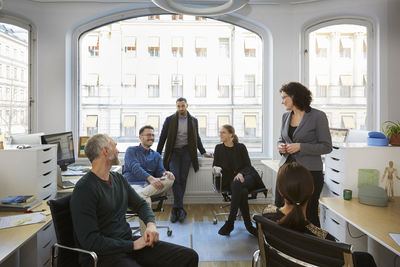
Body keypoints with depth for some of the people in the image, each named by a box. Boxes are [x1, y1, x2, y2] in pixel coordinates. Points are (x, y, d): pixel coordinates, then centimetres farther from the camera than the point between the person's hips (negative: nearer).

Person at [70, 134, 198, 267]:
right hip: (103, 255, -7)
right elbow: (89, 240, -18)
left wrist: (151, 224, -3)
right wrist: (132, 245, -17)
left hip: (128, 242, 7)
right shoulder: (84, 189, -14)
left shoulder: (118, 178, 10)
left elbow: (140, 204, 18)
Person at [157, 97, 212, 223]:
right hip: (173, 152, -1)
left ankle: (176, 209, 5)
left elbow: (197, 138, 17)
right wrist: (157, 154, 2)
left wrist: (203, 152, 13)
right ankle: (180, 209, -9)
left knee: (182, 179, -7)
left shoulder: (193, 120, 9)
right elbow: (163, 137, 5)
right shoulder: (169, 120, 3)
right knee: (175, 178, -15)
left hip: (186, 152, 1)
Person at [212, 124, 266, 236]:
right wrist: (215, 168, -14)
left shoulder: (241, 147, 7)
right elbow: (215, 164, 12)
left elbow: (248, 165, 2)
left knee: (237, 184, -37)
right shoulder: (219, 148, 13)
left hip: (246, 176, -1)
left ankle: (229, 224, -31)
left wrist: (240, 173, -19)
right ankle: (248, 226, -24)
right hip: (230, 179, 1)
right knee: (243, 192, -35)